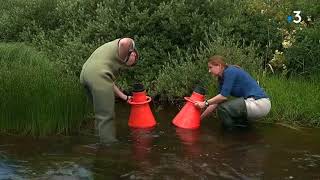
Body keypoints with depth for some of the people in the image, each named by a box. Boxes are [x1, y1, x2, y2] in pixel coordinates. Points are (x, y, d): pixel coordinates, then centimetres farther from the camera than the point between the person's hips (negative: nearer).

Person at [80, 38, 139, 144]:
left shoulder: (112, 50, 35)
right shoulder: (129, 43, 12)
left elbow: (110, 82, 33)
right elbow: (124, 42, -18)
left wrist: (125, 97, 37)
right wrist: (123, 58, 0)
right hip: (98, 75, -9)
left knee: (101, 113, 22)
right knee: (106, 115, -4)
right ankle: (109, 143, -1)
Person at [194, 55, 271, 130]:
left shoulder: (230, 72, -13)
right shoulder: (222, 78, 14)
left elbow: (223, 96, -18)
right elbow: (217, 101, 17)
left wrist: (205, 103, -9)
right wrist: (201, 117, 16)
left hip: (259, 103, -10)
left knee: (223, 107, -17)